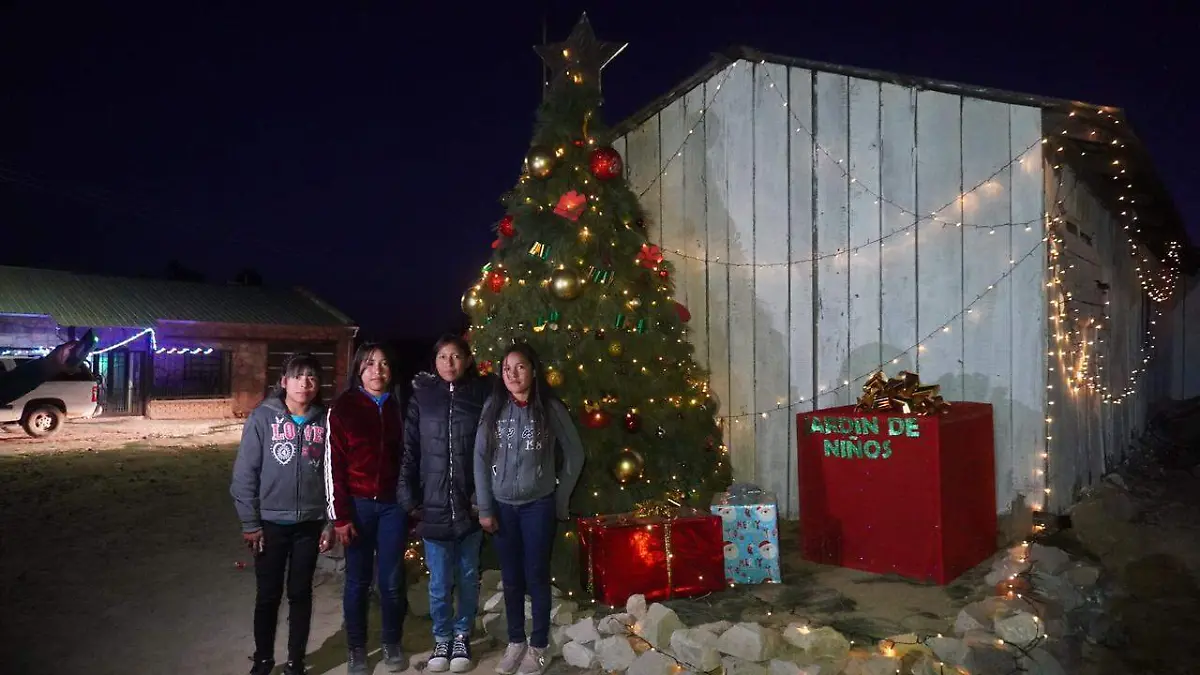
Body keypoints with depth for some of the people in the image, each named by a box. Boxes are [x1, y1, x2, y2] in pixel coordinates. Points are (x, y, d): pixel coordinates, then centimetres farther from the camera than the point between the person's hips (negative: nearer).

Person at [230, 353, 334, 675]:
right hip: (271, 522, -1)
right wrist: (250, 522, -7)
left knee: (301, 595, 11)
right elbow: (245, 472, -6)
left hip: (310, 524, 1)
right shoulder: (263, 417, -7)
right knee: (268, 596, 11)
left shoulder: (324, 421, -1)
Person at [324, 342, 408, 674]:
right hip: (359, 504, -2)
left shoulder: (398, 407, 5)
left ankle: (392, 643, 26)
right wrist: (340, 515, -9)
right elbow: (333, 465, -6)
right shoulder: (343, 407, -4)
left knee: (392, 579, 6)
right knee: (358, 580, 7)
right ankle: (356, 648, 24)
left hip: (393, 504, 2)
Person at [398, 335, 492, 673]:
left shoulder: (481, 394, -1)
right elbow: (409, 451, 1)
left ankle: (462, 636, 31)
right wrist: (410, 500, -3)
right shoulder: (421, 397, 1)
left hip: (470, 505, 0)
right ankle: (441, 638, 28)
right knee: (439, 582, 8)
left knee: (468, 577, 12)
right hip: (434, 506, 0)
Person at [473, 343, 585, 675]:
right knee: (511, 578, 13)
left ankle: (538, 647, 22)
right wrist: (484, 507, -2)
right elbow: (481, 458, -1)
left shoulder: (550, 408, -8)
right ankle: (515, 642, 30)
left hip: (538, 505, -2)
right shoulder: (493, 407, -3)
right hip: (503, 506, 2)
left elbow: (575, 455, 0)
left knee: (536, 576, 6)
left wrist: (561, 498, 0)